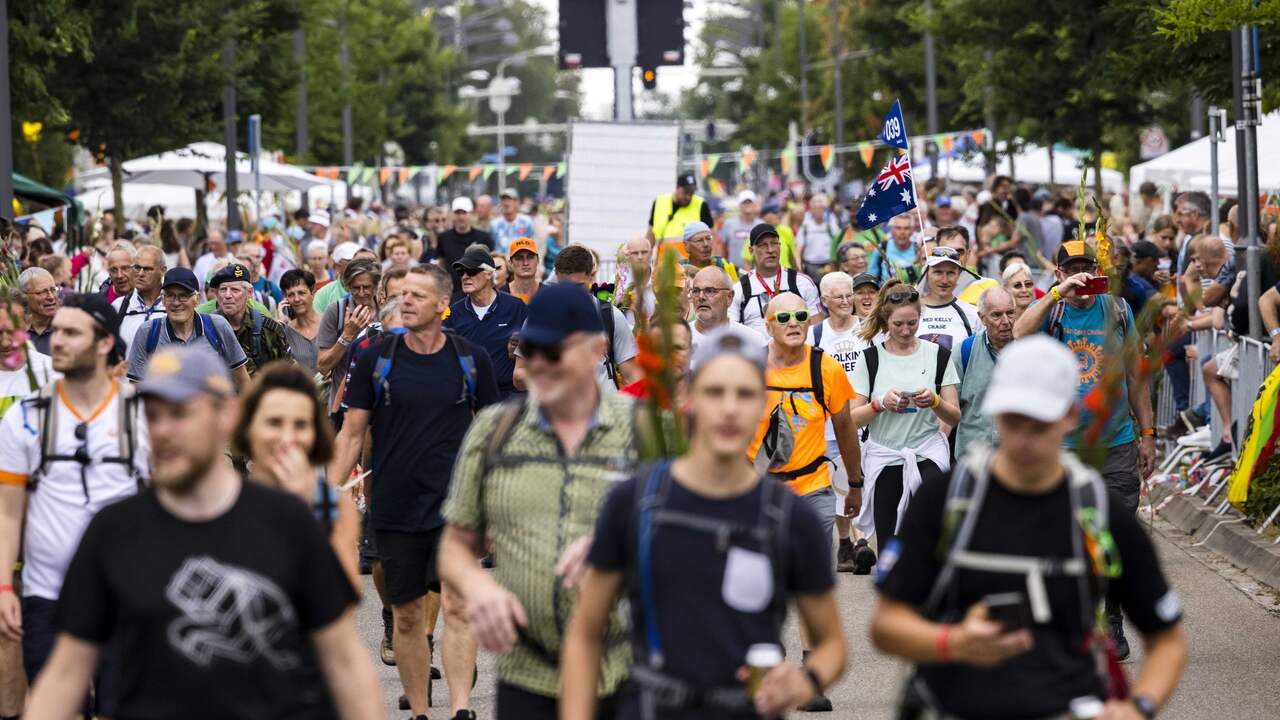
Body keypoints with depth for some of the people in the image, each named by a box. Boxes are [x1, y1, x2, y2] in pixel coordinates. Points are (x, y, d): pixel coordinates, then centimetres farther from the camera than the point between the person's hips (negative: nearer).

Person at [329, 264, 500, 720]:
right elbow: (351, 433, 5)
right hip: (394, 507, 1)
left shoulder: (471, 360, 2)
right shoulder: (378, 357, 1)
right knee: (407, 615, 7)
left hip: (455, 505, -1)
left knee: (457, 604, -15)